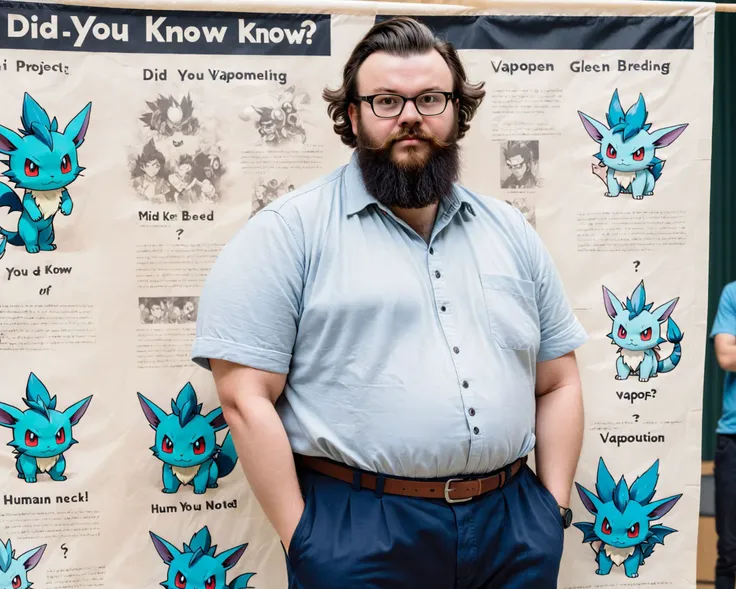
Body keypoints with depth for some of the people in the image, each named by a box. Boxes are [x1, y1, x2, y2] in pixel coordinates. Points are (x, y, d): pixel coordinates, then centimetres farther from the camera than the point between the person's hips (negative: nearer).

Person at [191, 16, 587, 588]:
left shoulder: (511, 233, 10)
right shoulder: (289, 231, -6)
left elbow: (557, 384, 13)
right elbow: (246, 396, -11)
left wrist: (555, 508, 6)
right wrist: (302, 538, -11)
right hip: (358, 538, -4)